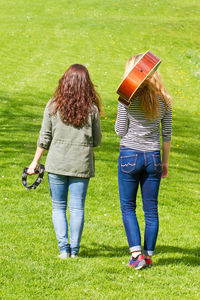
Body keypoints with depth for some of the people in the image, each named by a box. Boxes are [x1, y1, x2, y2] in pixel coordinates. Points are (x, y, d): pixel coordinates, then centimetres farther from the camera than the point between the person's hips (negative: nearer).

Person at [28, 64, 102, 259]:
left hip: (57, 163, 0)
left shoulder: (53, 106, -3)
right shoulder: (92, 108, -3)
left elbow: (44, 138, 0)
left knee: (58, 207, 10)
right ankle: (74, 250, 8)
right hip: (82, 164, 0)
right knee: (77, 207, 7)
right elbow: (97, 140, 4)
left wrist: (35, 162, 9)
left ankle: (64, 248, 0)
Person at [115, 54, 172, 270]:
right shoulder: (163, 100, 1)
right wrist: (165, 161, 15)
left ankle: (136, 253, -4)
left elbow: (120, 131, -5)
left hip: (130, 155, -3)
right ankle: (148, 255, 13)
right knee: (151, 209, 10)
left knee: (127, 207, 7)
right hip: (153, 156, 3)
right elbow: (167, 135, 6)